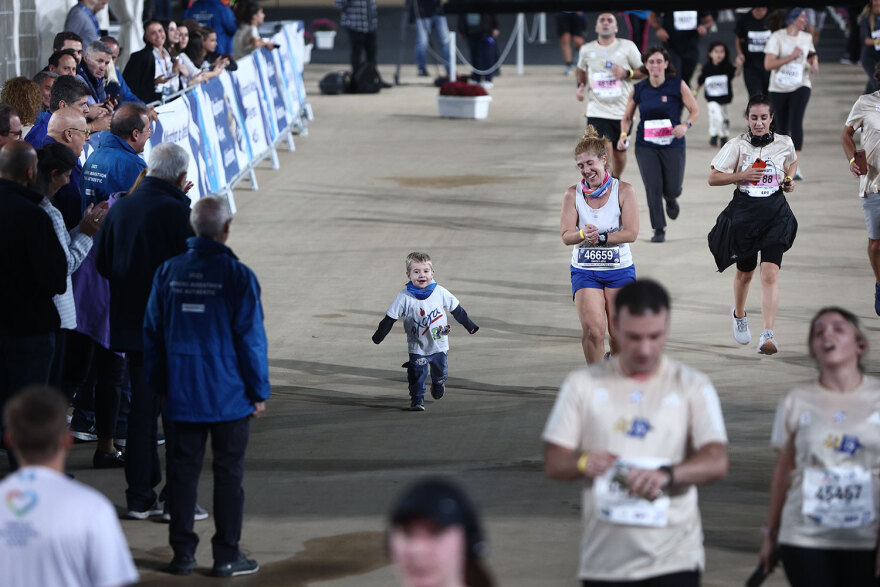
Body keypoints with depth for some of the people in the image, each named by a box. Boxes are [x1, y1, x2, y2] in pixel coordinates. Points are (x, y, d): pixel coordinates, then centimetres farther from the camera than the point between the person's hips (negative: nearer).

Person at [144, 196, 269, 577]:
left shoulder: (168, 272, 0)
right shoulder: (237, 276, -12)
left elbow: (152, 331, 7)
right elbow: (251, 338, -10)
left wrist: (159, 385, 17)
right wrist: (259, 392, 0)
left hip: (181, 398, 3)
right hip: (229, 397, -3)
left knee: (183, 471, 9)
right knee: (228, 473, 5)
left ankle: (183, 553, 12)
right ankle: (226, 556, 8)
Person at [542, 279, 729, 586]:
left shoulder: (692, 386, 3)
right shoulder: (583, 384, 8)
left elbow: (717, 462, -8)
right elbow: (553, 462, 6)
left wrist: (666, 475, -29)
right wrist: (582, 463, -18)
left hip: (674, 559, -2)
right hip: (605, 558, 2)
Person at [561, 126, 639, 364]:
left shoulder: (624, 191, -4)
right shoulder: (573, 194, 0)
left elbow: (631, 233, -10)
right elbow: (566, 236, -7)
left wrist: (601, 238, -22)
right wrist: (583, 235, -28)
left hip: (619, 270, 0)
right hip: (585, 270, 0)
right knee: (592, 330, -17)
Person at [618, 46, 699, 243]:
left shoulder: (678, 85, -4)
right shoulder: (638, 89, 2)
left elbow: (695, 110, 2)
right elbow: (627, 118, 12)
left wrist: (685, 125, -18)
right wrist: (624, 135, -7)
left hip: (672, 145, -1)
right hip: (646, 146, 1)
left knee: (672, 189, -2)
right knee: (652, 186, -11)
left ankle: (671, 199, 38)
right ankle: (659, 229, 2)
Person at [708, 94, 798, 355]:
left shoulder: (784, 143, 1)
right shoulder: (737, 145, -4)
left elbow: (793, 161, 24)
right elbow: (713, 178, -2)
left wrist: (789, 180, 4)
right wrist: (742, 175, -16)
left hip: (775, 212, 0)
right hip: (744, 212, 0)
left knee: (770, 272, -16)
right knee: (745, 272, 15)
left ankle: (768, 335, -23)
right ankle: (739, 314, 47)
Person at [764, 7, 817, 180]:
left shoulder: (806, 38, 6)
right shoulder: (777, 37, -10)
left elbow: (811, 53, 29)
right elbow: (768, 65, -17)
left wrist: (814, 62, 7)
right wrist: (791, 57, -21)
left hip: (800, 86, 1)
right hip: (779, 88, -1)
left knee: (796, 124, -18)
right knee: (782, 127, 9)